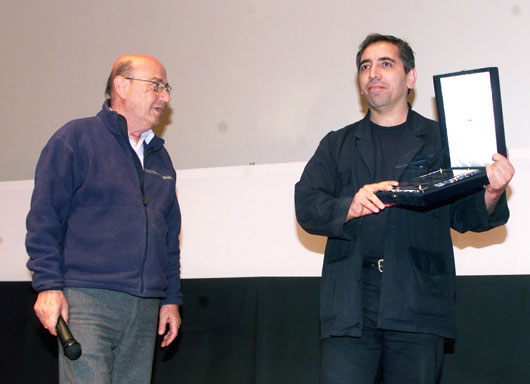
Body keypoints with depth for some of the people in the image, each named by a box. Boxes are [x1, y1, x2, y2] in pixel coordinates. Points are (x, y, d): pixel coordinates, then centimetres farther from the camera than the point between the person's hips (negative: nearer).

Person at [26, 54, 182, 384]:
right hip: (87, 299, -6)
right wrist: (48, 284, -10)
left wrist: (171, 298, 18)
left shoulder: (160, 157, 21)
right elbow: (44, 217, -3)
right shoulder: (76, 138, 2)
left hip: (145, 308, 6)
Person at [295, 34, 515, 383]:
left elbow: (465, 215, 8)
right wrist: (350, 207, -14)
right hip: (350, 307, 1)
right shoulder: (337, 145, 18)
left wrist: (492, 194, -14)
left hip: (419, 304, -1)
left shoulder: (440, 141, 13)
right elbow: (307, 207, 6)